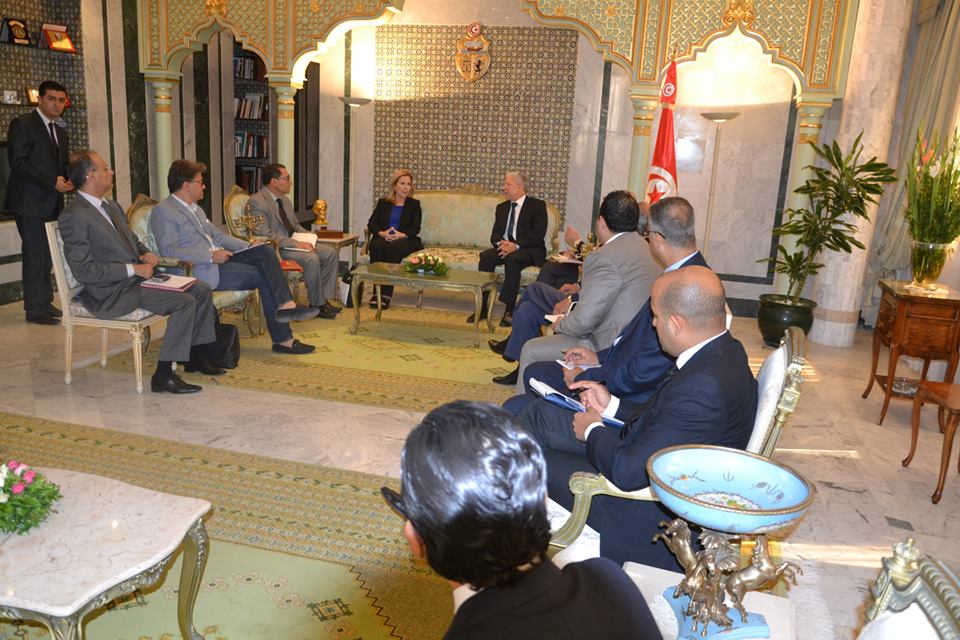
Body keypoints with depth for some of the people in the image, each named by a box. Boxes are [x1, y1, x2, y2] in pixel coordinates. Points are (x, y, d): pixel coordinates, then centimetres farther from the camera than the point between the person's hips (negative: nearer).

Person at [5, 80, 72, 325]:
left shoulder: (61, 132, 18)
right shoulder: (22, 124, -5)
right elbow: (18, 162, -13)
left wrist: (66, 181, 3)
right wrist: (52, 182, -17)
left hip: (52, 203, 7)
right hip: (30, 202, -7)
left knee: (47, 254, 8)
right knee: (35, 254, -6)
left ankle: (45, 303, 15)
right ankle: (35, 308, 0)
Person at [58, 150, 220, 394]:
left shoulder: (111, 206, 14)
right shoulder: (74, 216, -14)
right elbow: (83, 271, -19)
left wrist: (146, 254, 5)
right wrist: (133, 269, -19)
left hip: (136, 276, 9)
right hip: (111, 293, -9)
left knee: (201, 289, 1)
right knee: (184, 302, -24)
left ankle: (197, 355, 13)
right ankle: (163, 376, -19)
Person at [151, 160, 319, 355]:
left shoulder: (195, 208, 22)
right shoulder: (163, 211, -7)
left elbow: (217, 235, 25)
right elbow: (168, 250, -19)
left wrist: (247, 246, 9)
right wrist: (211, 256, -24)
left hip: (218, 258, 8)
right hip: (202, 271, -8)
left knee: (265, 251, -13)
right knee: (264, 276, -16)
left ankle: (284, 305, -24)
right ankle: (283, 339, -9)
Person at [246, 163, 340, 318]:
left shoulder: (285, 200, 15)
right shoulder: (256, 202, -14)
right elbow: (264, 235, -22)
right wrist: (296, 244, -24)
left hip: (294, 243, 9)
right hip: (275, 248, -9)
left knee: (331, 253, -5)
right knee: (312, 258, -30)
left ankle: (325, 298, -3)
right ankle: (317, 305, -16)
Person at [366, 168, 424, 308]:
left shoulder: (414, 204, 17)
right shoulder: (383, 202, 20)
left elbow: (415, 228, 3)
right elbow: (371, 223, 9)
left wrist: (402, 235, -18)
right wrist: (382, 233, -13)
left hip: (405, 240, -1)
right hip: (382, 238, 2)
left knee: (393, 247, -36)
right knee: (377, 245, -34)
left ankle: (386, 294, -39)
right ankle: (377, 291, -36)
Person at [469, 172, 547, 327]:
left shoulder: (537, 205, 1)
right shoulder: (502, 207, 20)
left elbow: (538, 233, -11)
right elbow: (495, 234, 13)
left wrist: (516, 245, -22)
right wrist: (500, 243, -12)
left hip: (529, 250, -5)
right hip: (505, 246, 5)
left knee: (512, 259, -36)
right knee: (486, 256, -25)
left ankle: (510, 310, -33)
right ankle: (482, 307, -25)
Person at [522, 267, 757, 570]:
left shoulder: (703, 387, -36)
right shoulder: (725, 351, -4)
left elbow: (628, 471, -32)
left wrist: (593, 431, -13)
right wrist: (612, 406, 8)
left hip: (656, 514, -9)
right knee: (539, 413, 9)